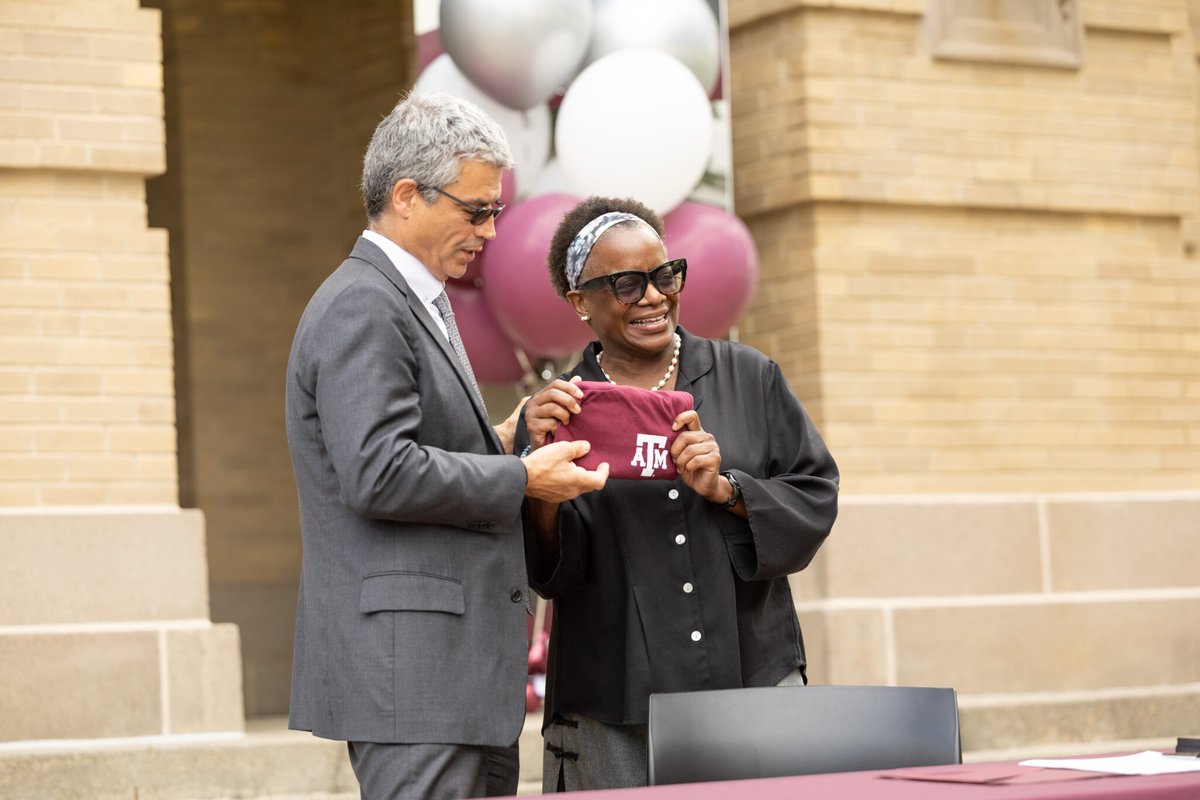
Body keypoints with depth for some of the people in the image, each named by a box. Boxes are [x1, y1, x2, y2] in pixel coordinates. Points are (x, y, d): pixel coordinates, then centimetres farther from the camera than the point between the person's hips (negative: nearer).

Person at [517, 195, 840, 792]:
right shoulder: (554, 411, 5)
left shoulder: (749, 379, 9)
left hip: (754, 681, 1)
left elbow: (817, 498, 6)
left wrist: (725, 490, -10)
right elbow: (548, 573, 0)